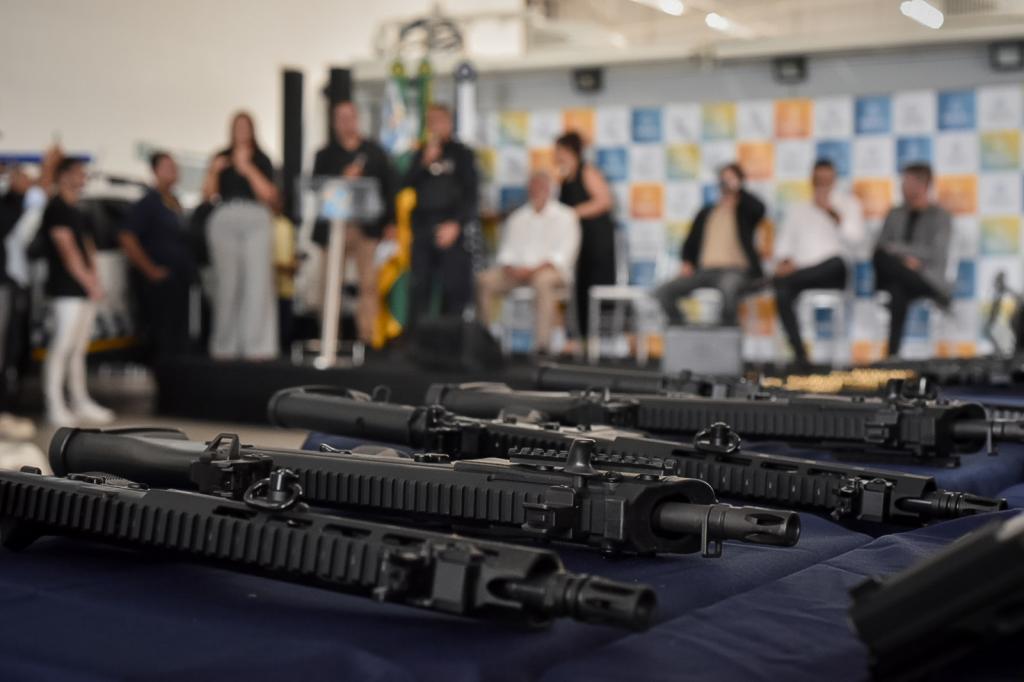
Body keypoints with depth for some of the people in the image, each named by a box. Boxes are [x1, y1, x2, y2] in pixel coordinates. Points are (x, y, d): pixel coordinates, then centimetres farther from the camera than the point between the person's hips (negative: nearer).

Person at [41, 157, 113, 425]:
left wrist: (95, 280, 6)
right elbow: (68, 250, -13)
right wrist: (88, 281, -12)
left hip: (85, 289, 9)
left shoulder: (76, 212, 21)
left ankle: (81, 403, 16)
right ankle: (55, 406, -10)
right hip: (66, 289, -9)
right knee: (62, 345, -11)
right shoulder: (56, 209, -7)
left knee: (79, 348, 12)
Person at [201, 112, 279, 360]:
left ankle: (258, 345, -11)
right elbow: (207, 195, 10)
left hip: (256, 221, -1)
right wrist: (213, 171, -6)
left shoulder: (262, 160, 11)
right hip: (225, 221, 1)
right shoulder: (221, 158, 14)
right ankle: (225, 345, -1)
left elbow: (269, 195, -1)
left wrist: (248, 169, -6)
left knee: (258, 281, -9)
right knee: (226, 282, -4)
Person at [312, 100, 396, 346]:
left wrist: (390, 222, 1)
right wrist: (343, 180, -13)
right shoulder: (325, 155, 10)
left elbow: (388, 187, 7)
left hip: (367, 226, 0)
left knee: (368, 284, -6)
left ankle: (367, 335, -5)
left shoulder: (375, 152, 10)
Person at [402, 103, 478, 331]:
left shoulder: (461, 153, 4)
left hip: (451, 230, -3)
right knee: (419, 288, 1)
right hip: (421, 228, 3)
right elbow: (406, 187, 9)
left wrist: (456, 224, -12)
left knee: (454, 288, -5)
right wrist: (425, 162, -3)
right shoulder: (420, 154, 16)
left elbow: (471, 194, -1)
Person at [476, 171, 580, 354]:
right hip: (517, 269, 5)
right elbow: (507, 249, 15)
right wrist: (510, 268, -9)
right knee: (483, 280, -21)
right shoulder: (517, 217, 20)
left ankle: (543, 341, -43)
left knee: (543, 280, -41)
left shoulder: (565, 216, 6)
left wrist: (533, 269, -17)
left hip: (551, 269, -4)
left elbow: (563, 253, -5)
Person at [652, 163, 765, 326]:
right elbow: (691, 241, 24)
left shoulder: (745, 210, 13)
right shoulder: (705, 213, 25)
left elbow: (759, 208, -11)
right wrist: (687, 262, 5)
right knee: (662, 292, -18)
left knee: (728, 287, -43)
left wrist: (737, 189, -3)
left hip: (736, 270, -4)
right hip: (704, 270, 5)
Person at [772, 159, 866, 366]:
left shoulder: (849, 204, 16)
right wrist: (785, 261, -4)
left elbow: (855, 243, 2)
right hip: (800, 273, 2)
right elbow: (783, 244, 19)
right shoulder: (797, 209, 25)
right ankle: (799, 352, -34)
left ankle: (776, 279, -36)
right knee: (783, 290, -34)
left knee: (836, 261, -40)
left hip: (833, 273, -2)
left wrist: (834, 214, -9)